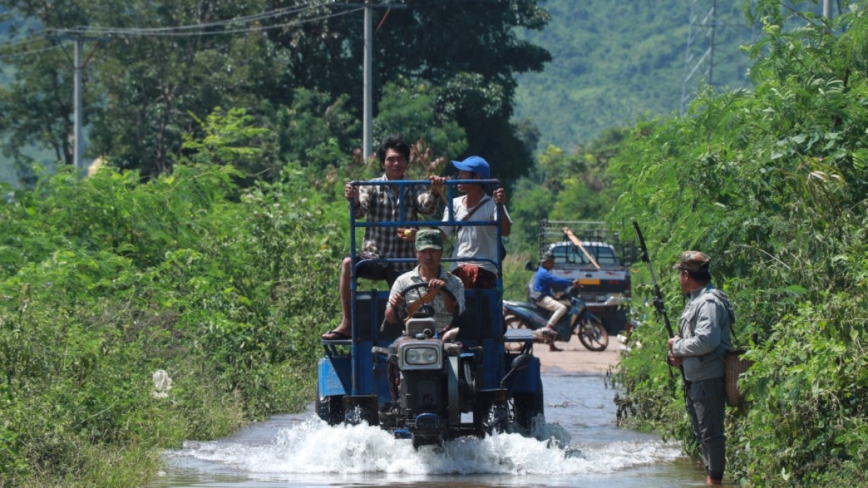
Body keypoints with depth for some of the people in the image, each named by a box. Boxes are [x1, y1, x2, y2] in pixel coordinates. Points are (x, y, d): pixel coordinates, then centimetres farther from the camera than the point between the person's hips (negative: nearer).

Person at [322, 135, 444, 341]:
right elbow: (360, 210, -16)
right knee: (348, 264, -29)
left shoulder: (413, 189, 7)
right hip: (373, 257, -2)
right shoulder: (373, 187, 2)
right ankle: (346, 324, -27)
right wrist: (354, 200, -41)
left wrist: (434, 194, -36)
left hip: (403, 264, 2)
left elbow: (427, 207, -13)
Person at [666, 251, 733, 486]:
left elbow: (706, 341, -27)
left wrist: (677, 346, -13)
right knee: (701, 432, 17)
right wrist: (677, 355, 4)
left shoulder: (710, 302, -16)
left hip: (709, 378, -11)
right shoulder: (694, 300, 17)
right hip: (694, 378, 11)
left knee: (710, 431, -7)